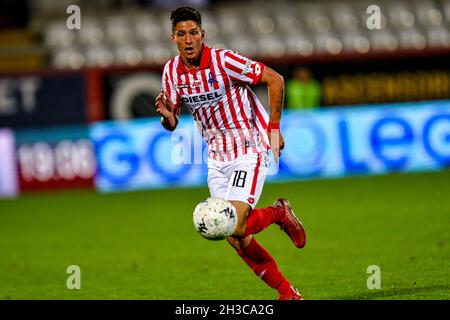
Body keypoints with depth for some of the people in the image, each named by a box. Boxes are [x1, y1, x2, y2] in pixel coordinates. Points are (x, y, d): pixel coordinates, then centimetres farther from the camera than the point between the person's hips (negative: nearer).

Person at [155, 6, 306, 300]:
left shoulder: (223, 60, -17)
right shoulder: (172, 71, 1)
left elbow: (274, 79, -11)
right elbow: (172, 124, 10)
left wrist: (274, 129, -11)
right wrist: (167, 115, -15)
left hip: (249, 151, -6)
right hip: (217, 159, 6)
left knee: (234, 227, -21)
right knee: (237, 240, 0)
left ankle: (280, 213, 9)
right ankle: (287, 292, 13)